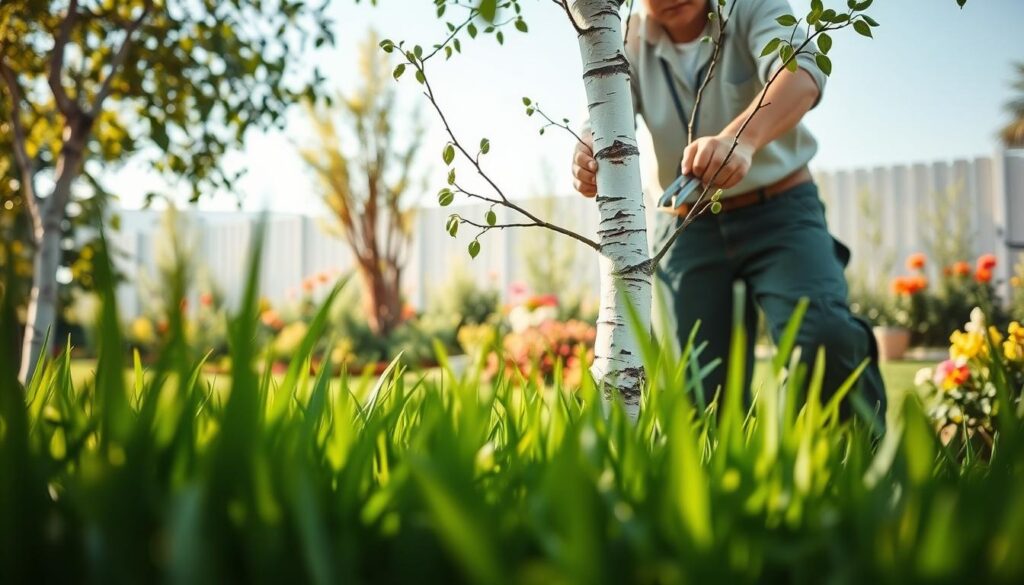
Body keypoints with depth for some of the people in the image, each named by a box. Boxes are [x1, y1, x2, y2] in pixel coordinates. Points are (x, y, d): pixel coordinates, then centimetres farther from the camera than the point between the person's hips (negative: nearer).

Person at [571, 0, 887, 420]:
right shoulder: (630, 42, -2)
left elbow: (801, 73, -31)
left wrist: (742, 138, -52)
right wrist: (587, 161, -41)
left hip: (781, 212, -2)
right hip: (689, 228, 3)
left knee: (825, 335, -27)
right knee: (704, 390, -1)